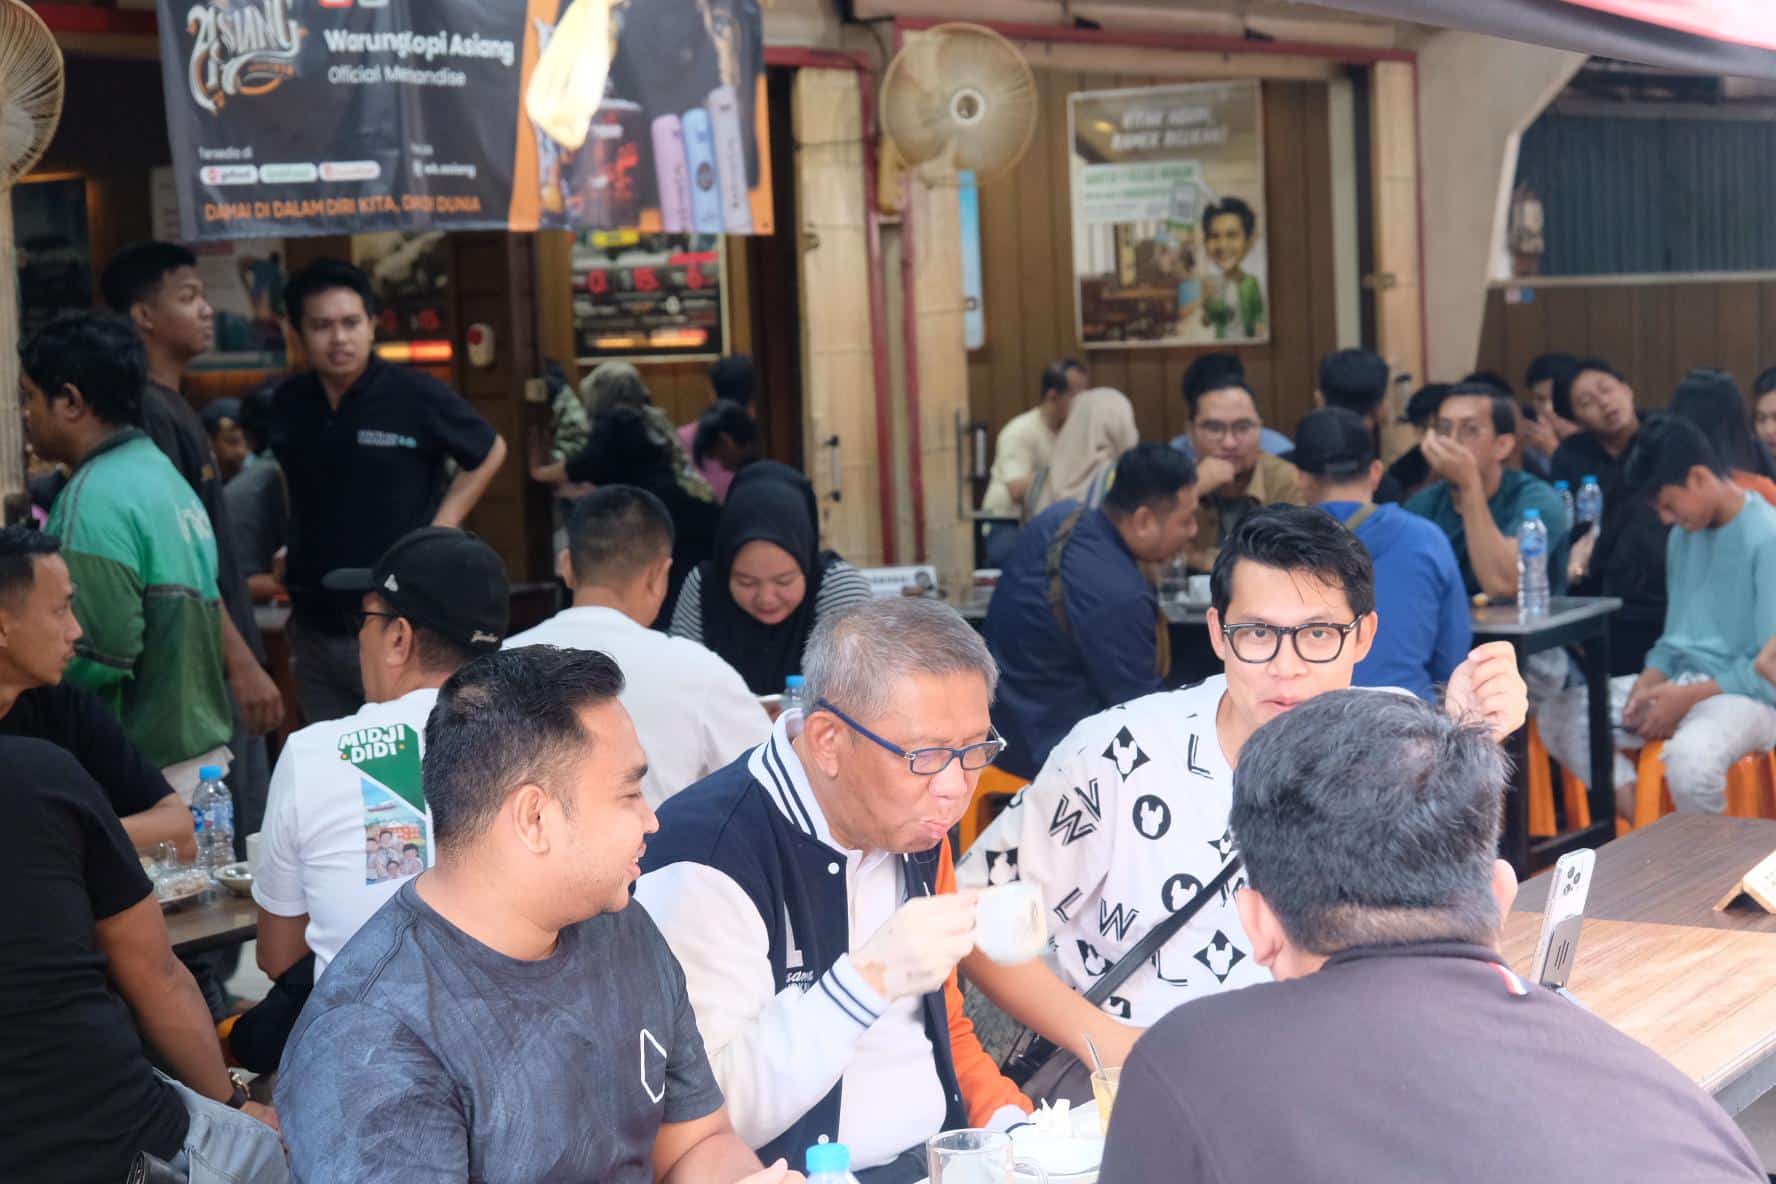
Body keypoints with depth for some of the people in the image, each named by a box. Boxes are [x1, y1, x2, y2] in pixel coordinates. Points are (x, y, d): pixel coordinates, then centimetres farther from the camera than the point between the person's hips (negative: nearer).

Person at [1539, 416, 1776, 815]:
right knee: (1559, 716, -9)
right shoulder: (1683, 536, 12)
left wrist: (1688, 698, -16)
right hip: (1681, 680, 8)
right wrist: (1649, 683, -2)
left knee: (1690, 757, -40)